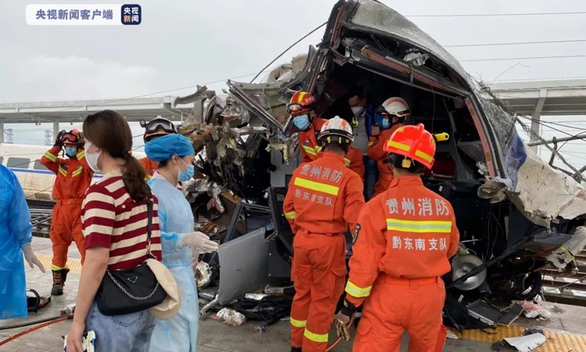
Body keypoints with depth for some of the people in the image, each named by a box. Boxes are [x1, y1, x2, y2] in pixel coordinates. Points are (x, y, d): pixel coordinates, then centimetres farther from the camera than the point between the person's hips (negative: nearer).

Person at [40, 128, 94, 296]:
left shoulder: (85, 164, 1)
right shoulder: (61, 163, 14)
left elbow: (90, 163, -22)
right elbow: (45, 161, 1)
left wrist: (80, 149, -12)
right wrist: (56, 146, -2)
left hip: (79, 208, -5)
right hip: (61, 208, 5)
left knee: (85, 243, -5)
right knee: (59, 243, 11)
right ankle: (58, 279, 22)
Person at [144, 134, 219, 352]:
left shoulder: (171, 189, 9)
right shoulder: (153, 191, -20)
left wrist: (192, 246, 15)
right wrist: (185, 239, -36)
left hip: (181, 272, 10)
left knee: (182, 332, 20)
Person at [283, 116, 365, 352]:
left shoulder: (301, 170, -1)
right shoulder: (349, 177, -16)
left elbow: (289, 208, 8)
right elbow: (355, 219, -17)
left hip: (302, 240, 5)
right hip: (330, 243, -5)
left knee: (302, 292, 22)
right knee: (323, 299, 11)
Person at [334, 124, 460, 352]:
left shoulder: (379, 205, -17)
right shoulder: (443, 206, -5)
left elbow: (365, 262, -16)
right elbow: (450, 249, 12)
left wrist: (349, 307, -6)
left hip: (389, 296, -4)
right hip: (430, 296, 4)